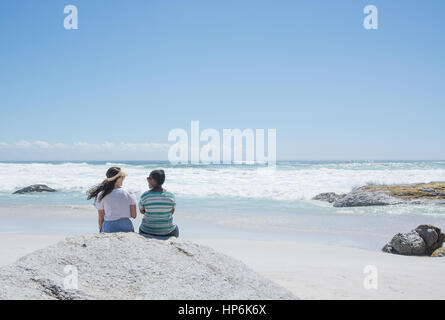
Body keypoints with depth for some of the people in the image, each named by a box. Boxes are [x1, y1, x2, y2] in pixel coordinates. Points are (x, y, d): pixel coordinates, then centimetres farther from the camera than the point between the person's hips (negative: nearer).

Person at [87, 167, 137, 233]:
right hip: (126, 227, 1)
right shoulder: (128, 194, -5)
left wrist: (101, 230, 12)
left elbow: (101, 218, -1)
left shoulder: (101, 196, -6)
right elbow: (134, 215, -2)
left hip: (109, 228, 0)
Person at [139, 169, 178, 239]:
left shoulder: (144, 196, -16)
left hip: (148, 231, 0)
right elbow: (172, 212, 1)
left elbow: (142, 211, 0)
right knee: (175, 228, 34)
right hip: (167, 232, 0)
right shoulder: (170, 195, -13)